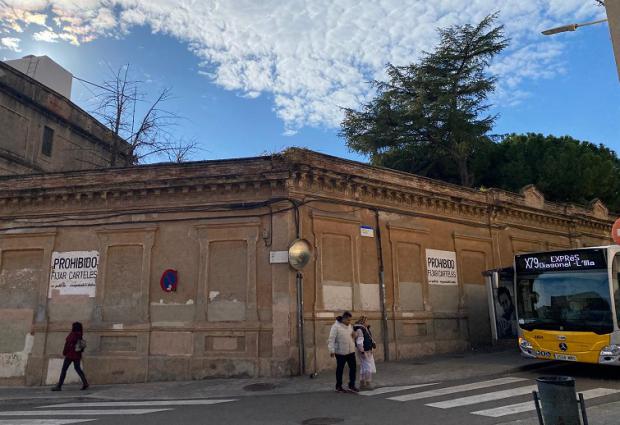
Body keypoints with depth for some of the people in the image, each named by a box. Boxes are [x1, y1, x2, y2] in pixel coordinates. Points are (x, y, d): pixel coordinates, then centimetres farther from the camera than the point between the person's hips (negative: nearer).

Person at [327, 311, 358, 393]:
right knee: (340, 370, 5)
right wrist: (332, 350, -23)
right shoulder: (336, 326, -14)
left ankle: (352, 386, 17)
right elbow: (331, 339, -18)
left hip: (351, 351, 6)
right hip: (341, 352, -6)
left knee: (353, 367, 5)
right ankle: (338, 387, 19)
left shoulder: (350, 326, 9)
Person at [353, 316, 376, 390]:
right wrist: (362, 351, -25)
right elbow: (359, 341, -22)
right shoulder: (359, 329, -17)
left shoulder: (366, 328, 14)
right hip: (364, 351, -10)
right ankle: (367, 384, -3)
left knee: (364, 368, 13)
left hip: (368, 351, 10)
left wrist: (373, 343, 7)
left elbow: (369, 338, 23)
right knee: (368, 367, -9)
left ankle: (362, 384, 20)